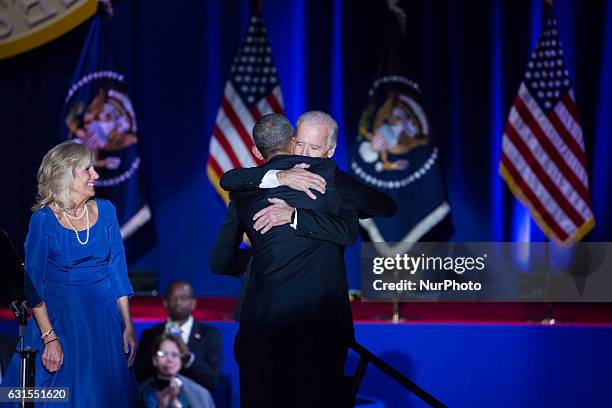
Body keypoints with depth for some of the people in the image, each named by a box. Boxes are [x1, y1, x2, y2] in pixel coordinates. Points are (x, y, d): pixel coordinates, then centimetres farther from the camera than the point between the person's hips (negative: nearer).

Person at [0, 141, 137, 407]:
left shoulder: (105, 211, 1)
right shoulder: (43, 220, -11)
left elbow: (117, 271, 5)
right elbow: (33, 284, -10)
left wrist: (128, 325, 1)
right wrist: (49, 338, -17)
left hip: (104, 318, 3)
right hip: (58, 318, -3)